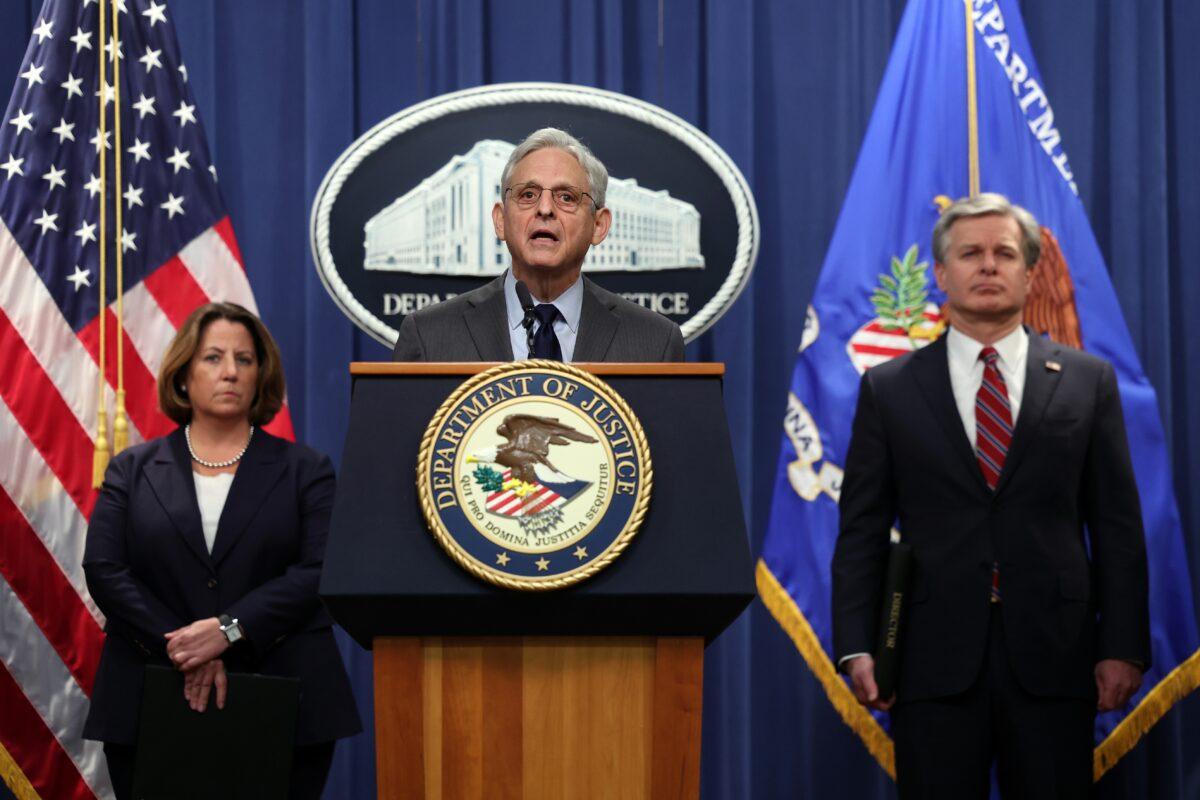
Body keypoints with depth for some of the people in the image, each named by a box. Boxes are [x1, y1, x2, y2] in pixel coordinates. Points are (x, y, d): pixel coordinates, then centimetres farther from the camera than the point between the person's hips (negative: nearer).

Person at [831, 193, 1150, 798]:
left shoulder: (1087, 381, 8)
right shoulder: (888, 389, 7)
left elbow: (1117, 524, 6)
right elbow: (862, 531, 5)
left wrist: (1123, 647, -1)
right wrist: (857, 648, -4)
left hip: (1052, 657, 1)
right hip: (934, 658, 0)